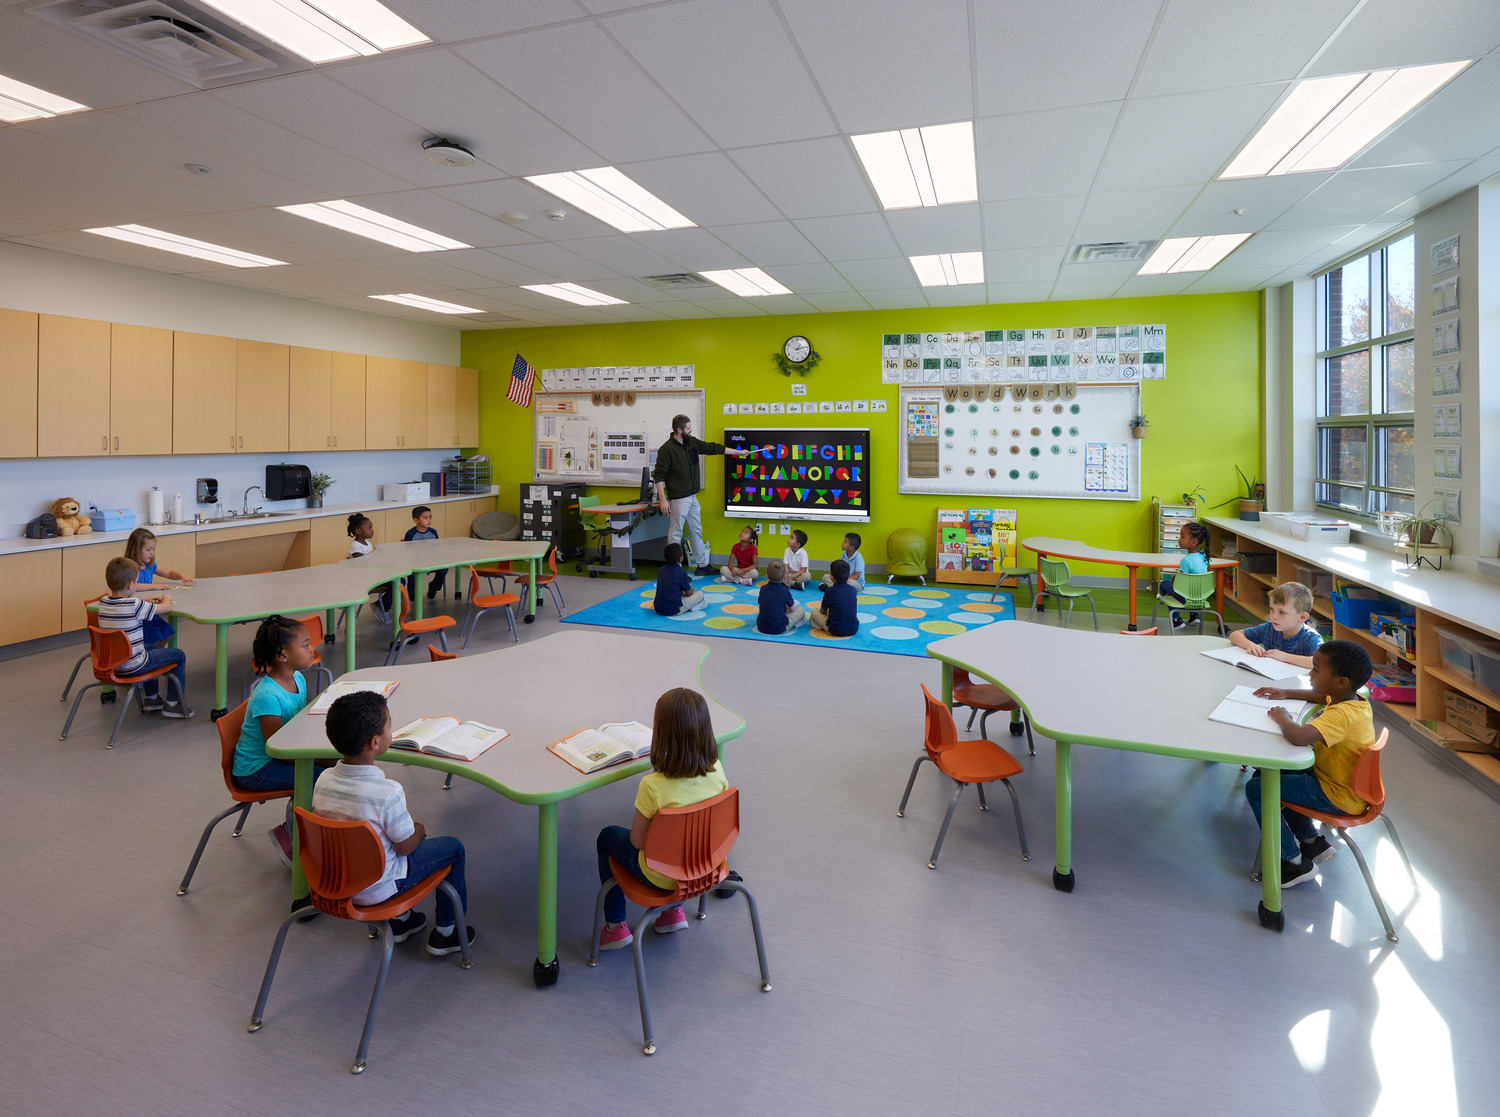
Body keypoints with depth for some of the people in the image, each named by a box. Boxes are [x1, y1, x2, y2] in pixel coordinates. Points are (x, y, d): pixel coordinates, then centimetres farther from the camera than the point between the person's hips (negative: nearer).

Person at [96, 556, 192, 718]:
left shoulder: (103, 602, 1)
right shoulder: (135, 606, -23)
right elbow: (166, 607, -11)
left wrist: (144, 600, 22)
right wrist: (166, 597, 11)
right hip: (132, 667, -8)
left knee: (150, 649, 36)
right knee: (179, 655, 6)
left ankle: (151, 697, 40)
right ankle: (172, 703, 10)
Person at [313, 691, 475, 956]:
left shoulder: (323, 781, -12)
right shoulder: (388, 793, -31)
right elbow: (405, 846, -19)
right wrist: (419, 831, 5)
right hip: (376, 889, -6)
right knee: (453, 848, 10)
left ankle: (400, 920, 38)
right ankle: (446, 932, 23)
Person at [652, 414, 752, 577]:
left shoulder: (692, 442, 7)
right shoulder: (667, 449, -14)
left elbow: (712, 448, 17)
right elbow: (659, 476, -14)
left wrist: (738, 452, 20)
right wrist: (663, 500, -20)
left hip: (692, 497, 8)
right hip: (678, 499, -8)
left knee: (696, 531, 14)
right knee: (676, 534, -2)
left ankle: (702, 565, 24)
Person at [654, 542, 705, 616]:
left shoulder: (662, 569, 9)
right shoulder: (681, 572, -9)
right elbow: (689, 593, 1)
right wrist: (691, 589, 23)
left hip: (658, 609, 5)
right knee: (700, 594, 5)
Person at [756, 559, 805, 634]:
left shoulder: (763, 589, 0)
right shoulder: (785, 591, -9)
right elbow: (793, 609, 3)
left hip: (761, 627, 3)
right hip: (779, 629, -3)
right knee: (801, 610, 12)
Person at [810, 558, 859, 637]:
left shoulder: (829, 591, -15)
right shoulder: (852, 590, -2)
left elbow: (823, 611, -1)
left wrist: (826, 611, 23)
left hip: (835, 631, -3)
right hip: (854, 629, 3)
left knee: (814, 611, 13)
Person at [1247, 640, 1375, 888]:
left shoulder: (1342, 715, -33)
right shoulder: (1353, 700, -2)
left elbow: (1298, 736, -49)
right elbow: (1322, 696, 23)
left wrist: (1282, 718, -28)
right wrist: (1286, 694, 13)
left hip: (1338, 797, -10)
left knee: (1256, 788, -14)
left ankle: (1294, 862, -1)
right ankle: (1312, 842, 28)